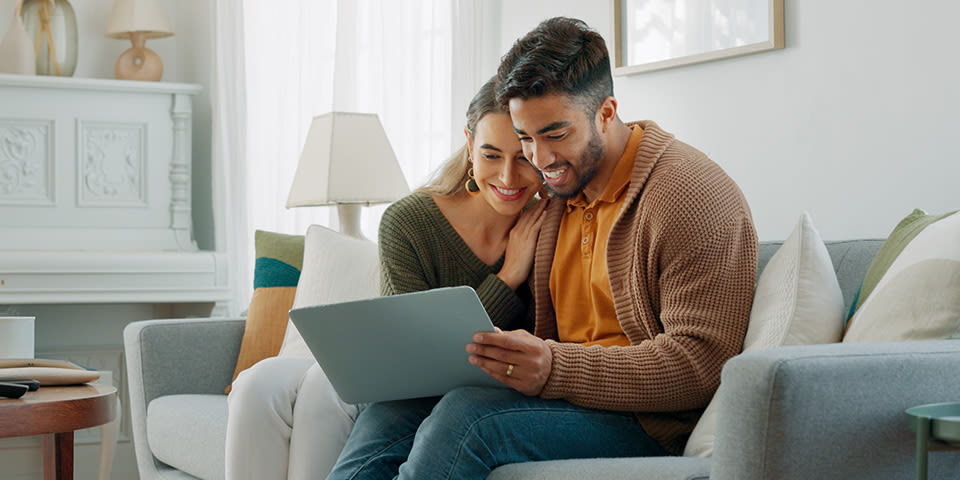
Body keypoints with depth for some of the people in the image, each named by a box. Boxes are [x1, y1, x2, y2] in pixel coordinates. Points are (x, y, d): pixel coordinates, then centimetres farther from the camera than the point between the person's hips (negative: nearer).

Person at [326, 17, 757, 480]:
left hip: (648, 422, -8)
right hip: (568, 398, 8)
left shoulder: (691, 197, -12)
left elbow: (700, 363, -20)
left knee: (467, 414, -29)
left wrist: (556, 369, -29)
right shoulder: (561, 190, 15)